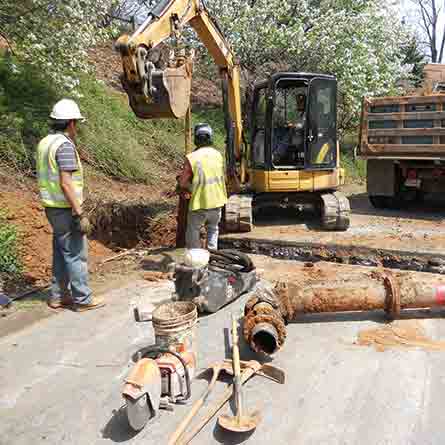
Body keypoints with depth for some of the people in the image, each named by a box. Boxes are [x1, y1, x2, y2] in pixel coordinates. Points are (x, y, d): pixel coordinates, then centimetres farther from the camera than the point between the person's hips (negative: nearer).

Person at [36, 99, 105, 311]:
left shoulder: (45, 142, 10)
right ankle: (83, 299, 9)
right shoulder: (64, 145, -18)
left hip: (53, 207, 9)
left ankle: (58, 296, 25)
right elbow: (66, 183, -24)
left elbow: (47, 178, 15)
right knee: (76, 254, 0)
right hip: (65, 209, -9)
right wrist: (80, 214, -22)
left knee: (62, 252, 17)